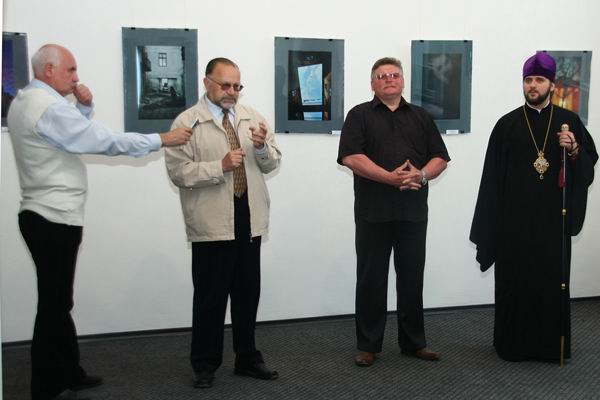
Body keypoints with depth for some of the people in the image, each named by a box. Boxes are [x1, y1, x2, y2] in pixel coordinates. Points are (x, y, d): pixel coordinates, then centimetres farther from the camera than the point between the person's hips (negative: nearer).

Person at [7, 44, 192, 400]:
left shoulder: (25, 102, 14)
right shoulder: (49, 107, -18)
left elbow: (76, 136, 20)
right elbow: (107, 142, -20)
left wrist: (84, 108, 3)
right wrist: (162, 140, -13)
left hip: (44, 216, 10)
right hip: (55, 219, -10)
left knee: (58, 301, 16)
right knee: (54, 304, -1)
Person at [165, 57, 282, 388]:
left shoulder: (251, 117, 11)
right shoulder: (187, 122, -3)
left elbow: (271, 164, 9)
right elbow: (178, 172, -12)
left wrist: (262, 146, -12)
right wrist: (220, 166, -21)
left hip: (249, 219, 5)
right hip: (212, 222, -4)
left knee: (248, 292, 13)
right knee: (211, 295, 3)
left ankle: (247, 358, 27)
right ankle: (205, 364, 17)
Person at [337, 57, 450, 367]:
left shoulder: (420, 117, 14)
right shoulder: (360, 115, 3)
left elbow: (440, 158, 10)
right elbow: (351, 157, -10)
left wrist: (422, 175, -11)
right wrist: (391, 177, -18)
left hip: (413, 211, 3)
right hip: (373, 211, -3)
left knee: (412, 278, 9)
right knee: (371, 279, 3)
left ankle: (414, 342, 21)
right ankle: (368, 345, 13)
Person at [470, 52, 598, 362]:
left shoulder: (569, 121, 6)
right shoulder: (507, 124, 3)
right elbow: (493, 175, 2)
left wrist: (574, 150, -15)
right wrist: (489, 225, -2)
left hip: (554, 218, 1)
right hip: (515, 219, 0)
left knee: (553, 280, 3)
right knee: (515, 281, 2)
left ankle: (552, 344, 16)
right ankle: (513, 344, 14)